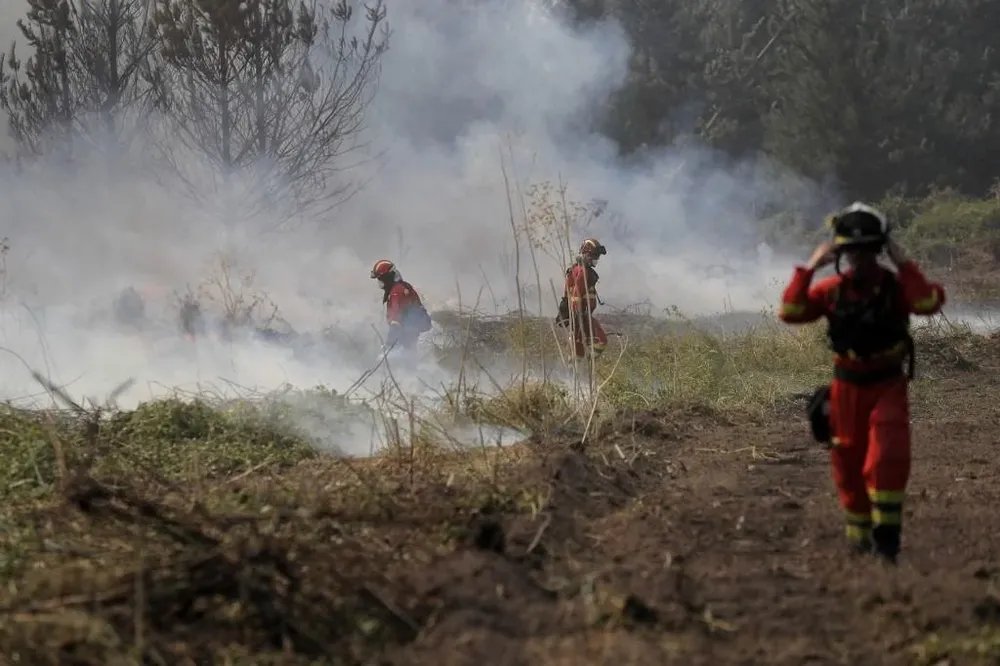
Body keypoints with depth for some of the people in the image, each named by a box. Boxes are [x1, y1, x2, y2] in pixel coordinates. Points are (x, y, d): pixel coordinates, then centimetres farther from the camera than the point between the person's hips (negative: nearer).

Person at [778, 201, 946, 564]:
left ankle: (887, 534, -5)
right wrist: (808, 268, -19)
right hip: (847, 386, 2)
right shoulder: (832, 289, -5)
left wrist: (904, 263, -26)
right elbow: (791, 313, -14)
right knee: (847, 461, 10)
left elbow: (930, 302, -29)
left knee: (888, 458, -17)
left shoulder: (896, 285, -10)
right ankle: (859, 531, 30)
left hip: (888, 386, -2)